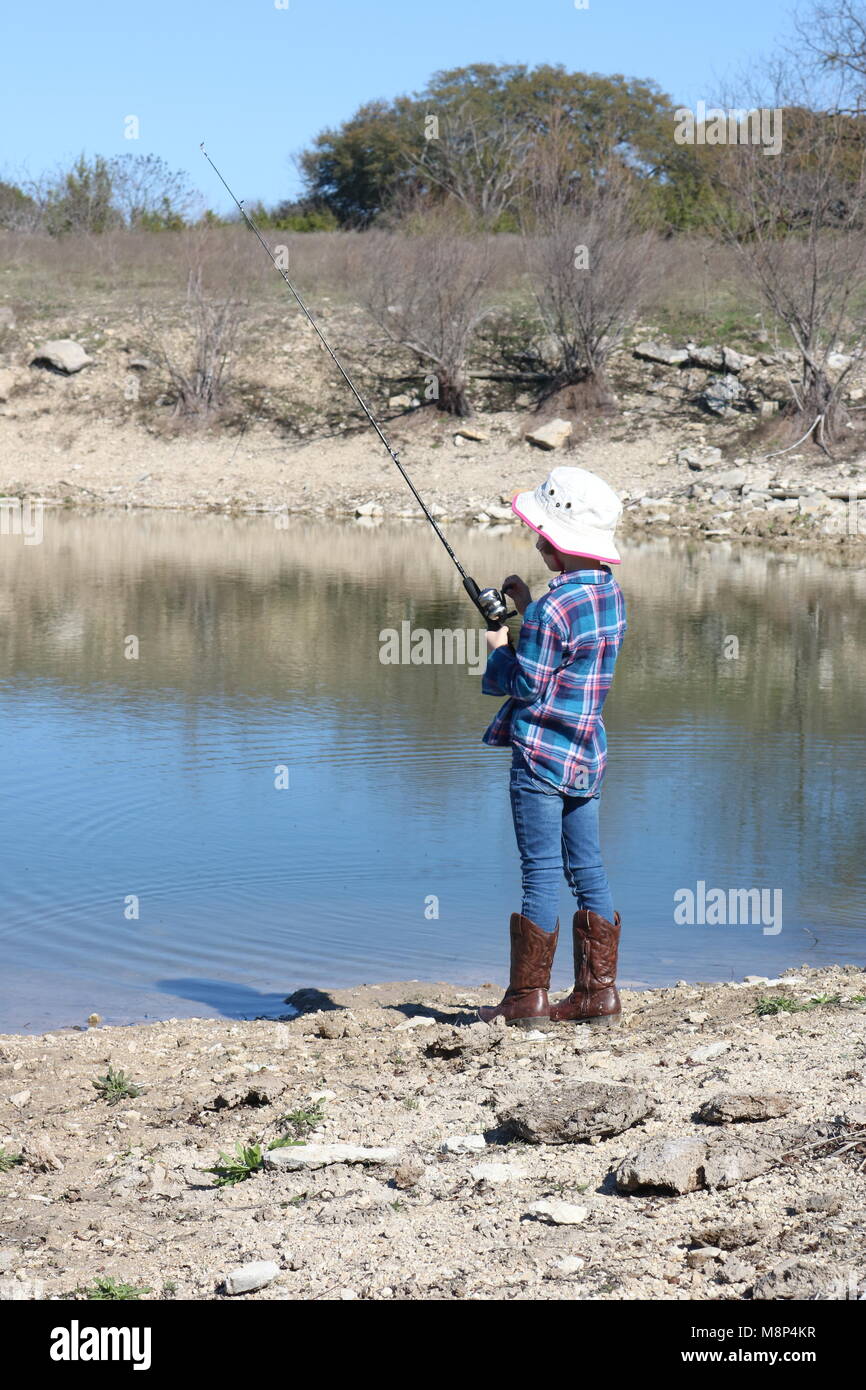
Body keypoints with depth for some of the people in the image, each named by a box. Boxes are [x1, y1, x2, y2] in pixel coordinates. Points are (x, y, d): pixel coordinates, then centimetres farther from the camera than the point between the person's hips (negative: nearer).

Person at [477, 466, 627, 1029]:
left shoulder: (554, 608, -19)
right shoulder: (612, 595, 7)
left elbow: (526, 683, -16)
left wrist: (500, 648, 1)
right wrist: (529, 610, 16)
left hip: (541, 754, -8)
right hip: (587, 754, 8)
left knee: (542, 873, -4)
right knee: (588, 870, 10)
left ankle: (527, 997, 2)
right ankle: (598, 991, 12)